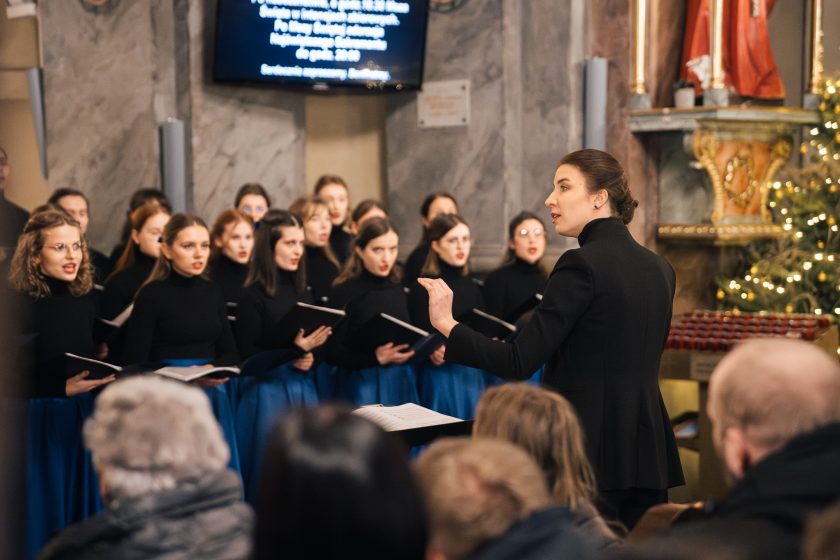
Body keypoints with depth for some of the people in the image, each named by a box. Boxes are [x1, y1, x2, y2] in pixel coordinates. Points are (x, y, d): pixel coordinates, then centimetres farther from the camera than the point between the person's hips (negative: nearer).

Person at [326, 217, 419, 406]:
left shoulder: (399, 290, 9)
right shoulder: (345, 292, -7)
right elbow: (331, 351, -12)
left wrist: (412, 351, -4)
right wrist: (374, 358, -22)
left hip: (402, 382, 5)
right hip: (362, 383, -5)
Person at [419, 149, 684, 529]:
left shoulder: (582, 264, -13)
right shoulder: (660, 268, 10)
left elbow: (520, 363, -17)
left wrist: (446, 324, -12)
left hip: (592, 449, -7)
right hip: (647, 452, 7)